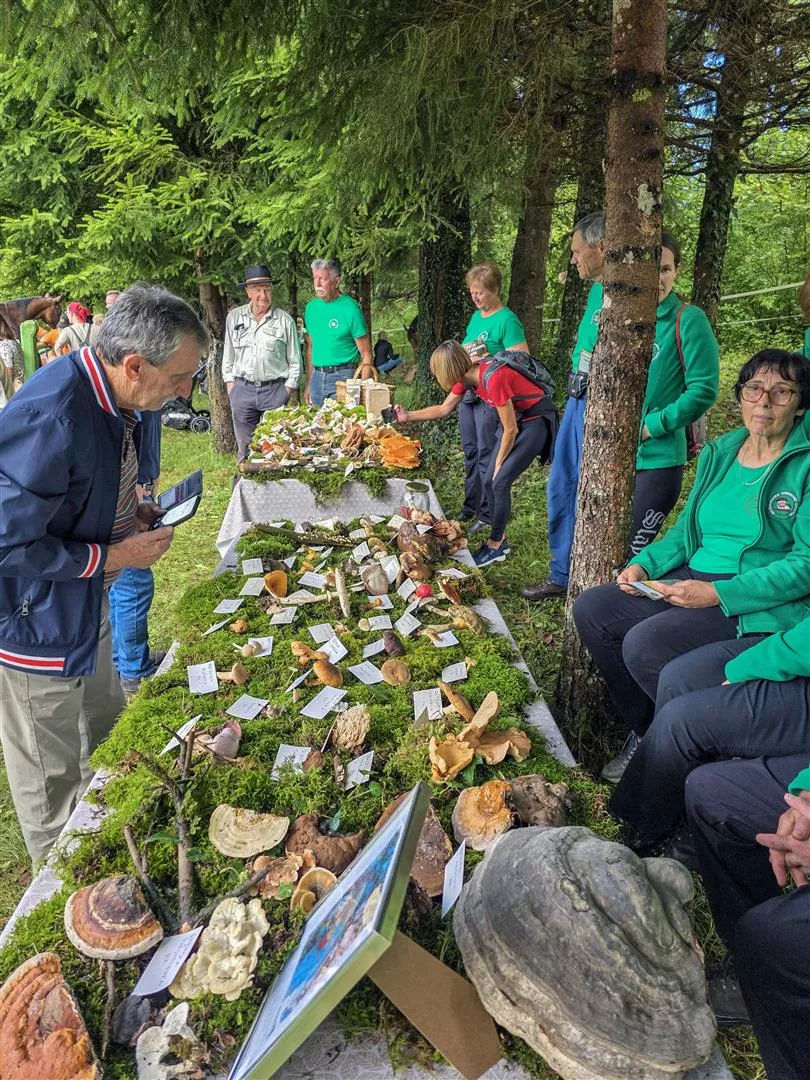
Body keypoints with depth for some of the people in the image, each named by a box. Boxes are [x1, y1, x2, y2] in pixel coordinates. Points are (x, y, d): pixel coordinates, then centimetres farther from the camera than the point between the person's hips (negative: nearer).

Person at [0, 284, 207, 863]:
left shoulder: (106, 396, -2)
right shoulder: (49, 421, -33)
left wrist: (132, 510, 0)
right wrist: (116, 556, -22)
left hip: (87, 604, 9)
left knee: (109, 737, 27)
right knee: (54, 783, 12)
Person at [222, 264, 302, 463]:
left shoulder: (285, 320, 0)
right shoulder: (234, 317, 7)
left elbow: (294, 361, 3)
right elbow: (228, 354, 14)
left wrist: (288, 390, -2)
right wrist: (230, 383, 7)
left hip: (276, 389, -2)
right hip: (242, 389, 2)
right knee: (245, 447, 8)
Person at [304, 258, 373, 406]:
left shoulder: (350, 308, -9)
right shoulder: (311, 307, 9)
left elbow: (366, 356, -9)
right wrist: (309, 384, 12)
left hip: (343, 377, -5)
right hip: (317, 376, 5)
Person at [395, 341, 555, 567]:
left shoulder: (493, 379, -30)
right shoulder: (467, 377, -4)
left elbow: (510, 430, -22)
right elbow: (444, 409, 13)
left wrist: (499, 465, -10)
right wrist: (408, 416, 11)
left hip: (536, 421, -9)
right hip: (515, 420, 9)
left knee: (500, 483, -12)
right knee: (489, 482, 5)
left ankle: (495, 546, 2)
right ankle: (500, 540, 17)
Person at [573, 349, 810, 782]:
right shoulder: (719, 453, 11)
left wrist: (717, 594, -23)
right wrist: (643, 564, -1)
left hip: (762, 604, -7)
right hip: (692, 582, 7)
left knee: (645, 644, -27)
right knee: (591, 609, -6)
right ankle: (642, 730, 7)